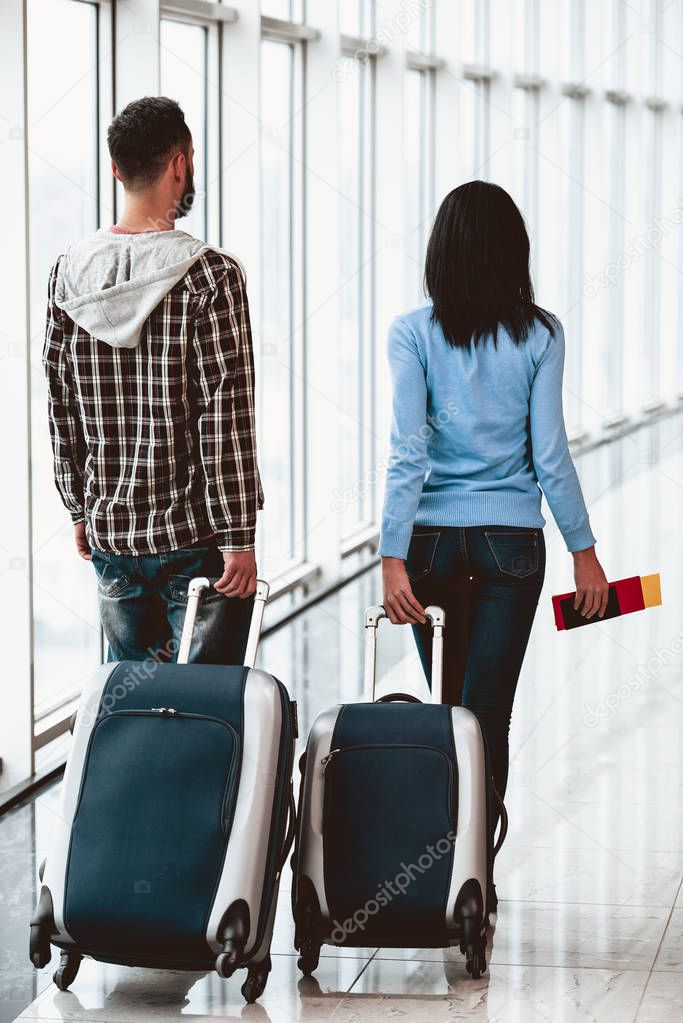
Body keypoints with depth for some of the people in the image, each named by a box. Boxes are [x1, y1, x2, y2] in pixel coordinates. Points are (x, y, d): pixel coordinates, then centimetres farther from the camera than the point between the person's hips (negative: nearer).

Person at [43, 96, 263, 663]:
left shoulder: (70, 272, 2)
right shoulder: (210, 274, -13)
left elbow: (61, 409, 7)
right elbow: (226, 415, -15)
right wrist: (239, 537, -12)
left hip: (110, 532, 5)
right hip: (194, 533, -5)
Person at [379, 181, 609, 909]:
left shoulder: (414, 334, -4)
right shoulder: (539, 335, -3)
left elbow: (407, 454, -11)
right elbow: (549, 453, -4)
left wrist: (393, 558, -13)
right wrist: (583, 548, 4)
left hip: (432, 539, 1)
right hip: (513, 541, -1)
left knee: (445, 704, 15)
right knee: (488, 713, 1)